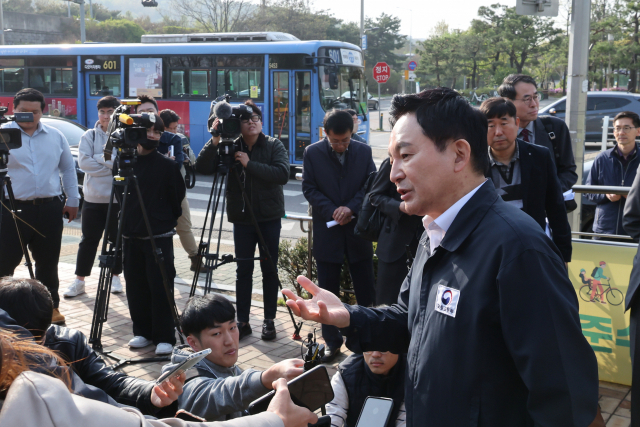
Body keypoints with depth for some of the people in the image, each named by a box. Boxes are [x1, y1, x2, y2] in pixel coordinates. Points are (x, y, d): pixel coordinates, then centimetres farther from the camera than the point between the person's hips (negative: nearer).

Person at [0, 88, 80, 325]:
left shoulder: (55, 136, 10)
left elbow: (68, 169, 16)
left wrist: (72, 201, 13)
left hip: (50, 209, 3)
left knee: (48, 262, 12)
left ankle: (51, 306, 24)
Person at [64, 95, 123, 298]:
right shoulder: (90, 136, 4)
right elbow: (84, 162, -8)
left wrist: (100, 159, -14)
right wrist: (112, 165, -12)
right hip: (93, 197, 1)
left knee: (117, 239, 9)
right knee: (89, 240, 6)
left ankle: (115, 276, 24)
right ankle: (79, 281, 14)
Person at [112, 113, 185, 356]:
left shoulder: (167, 165, -4)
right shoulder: (122, 162, 5)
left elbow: (177, 199, 3)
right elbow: (119, 194, 16)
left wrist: (167, 220, 7)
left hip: (159, 235, -4)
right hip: (130, 234, 4)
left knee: (160, 287, -5)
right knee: (136, 286, 9)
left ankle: (164, 337, 2)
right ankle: (142, 332, 22)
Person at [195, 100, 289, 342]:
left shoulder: (274, 146, -2)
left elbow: (282, 174, -18)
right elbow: (201, 168, -10)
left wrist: (250, 164, -21)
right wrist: (215, 141, -21)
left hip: (269, 217, -1)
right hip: (242, 218, 1)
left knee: (269, 270, 6)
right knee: (243, 270, 4)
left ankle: (269, 321, 16)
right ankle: (242, 322, 13)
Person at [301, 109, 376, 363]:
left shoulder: (364, 151, 2)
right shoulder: (312, 153, -2)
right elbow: (309, 188, -3)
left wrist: (351, 208, -14)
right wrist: (333, 212, -14)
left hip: (358, 229, 1)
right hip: (327, 231, -1)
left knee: (366, 290, 6)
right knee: (328, 291, 6)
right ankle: (332, 342, 18)